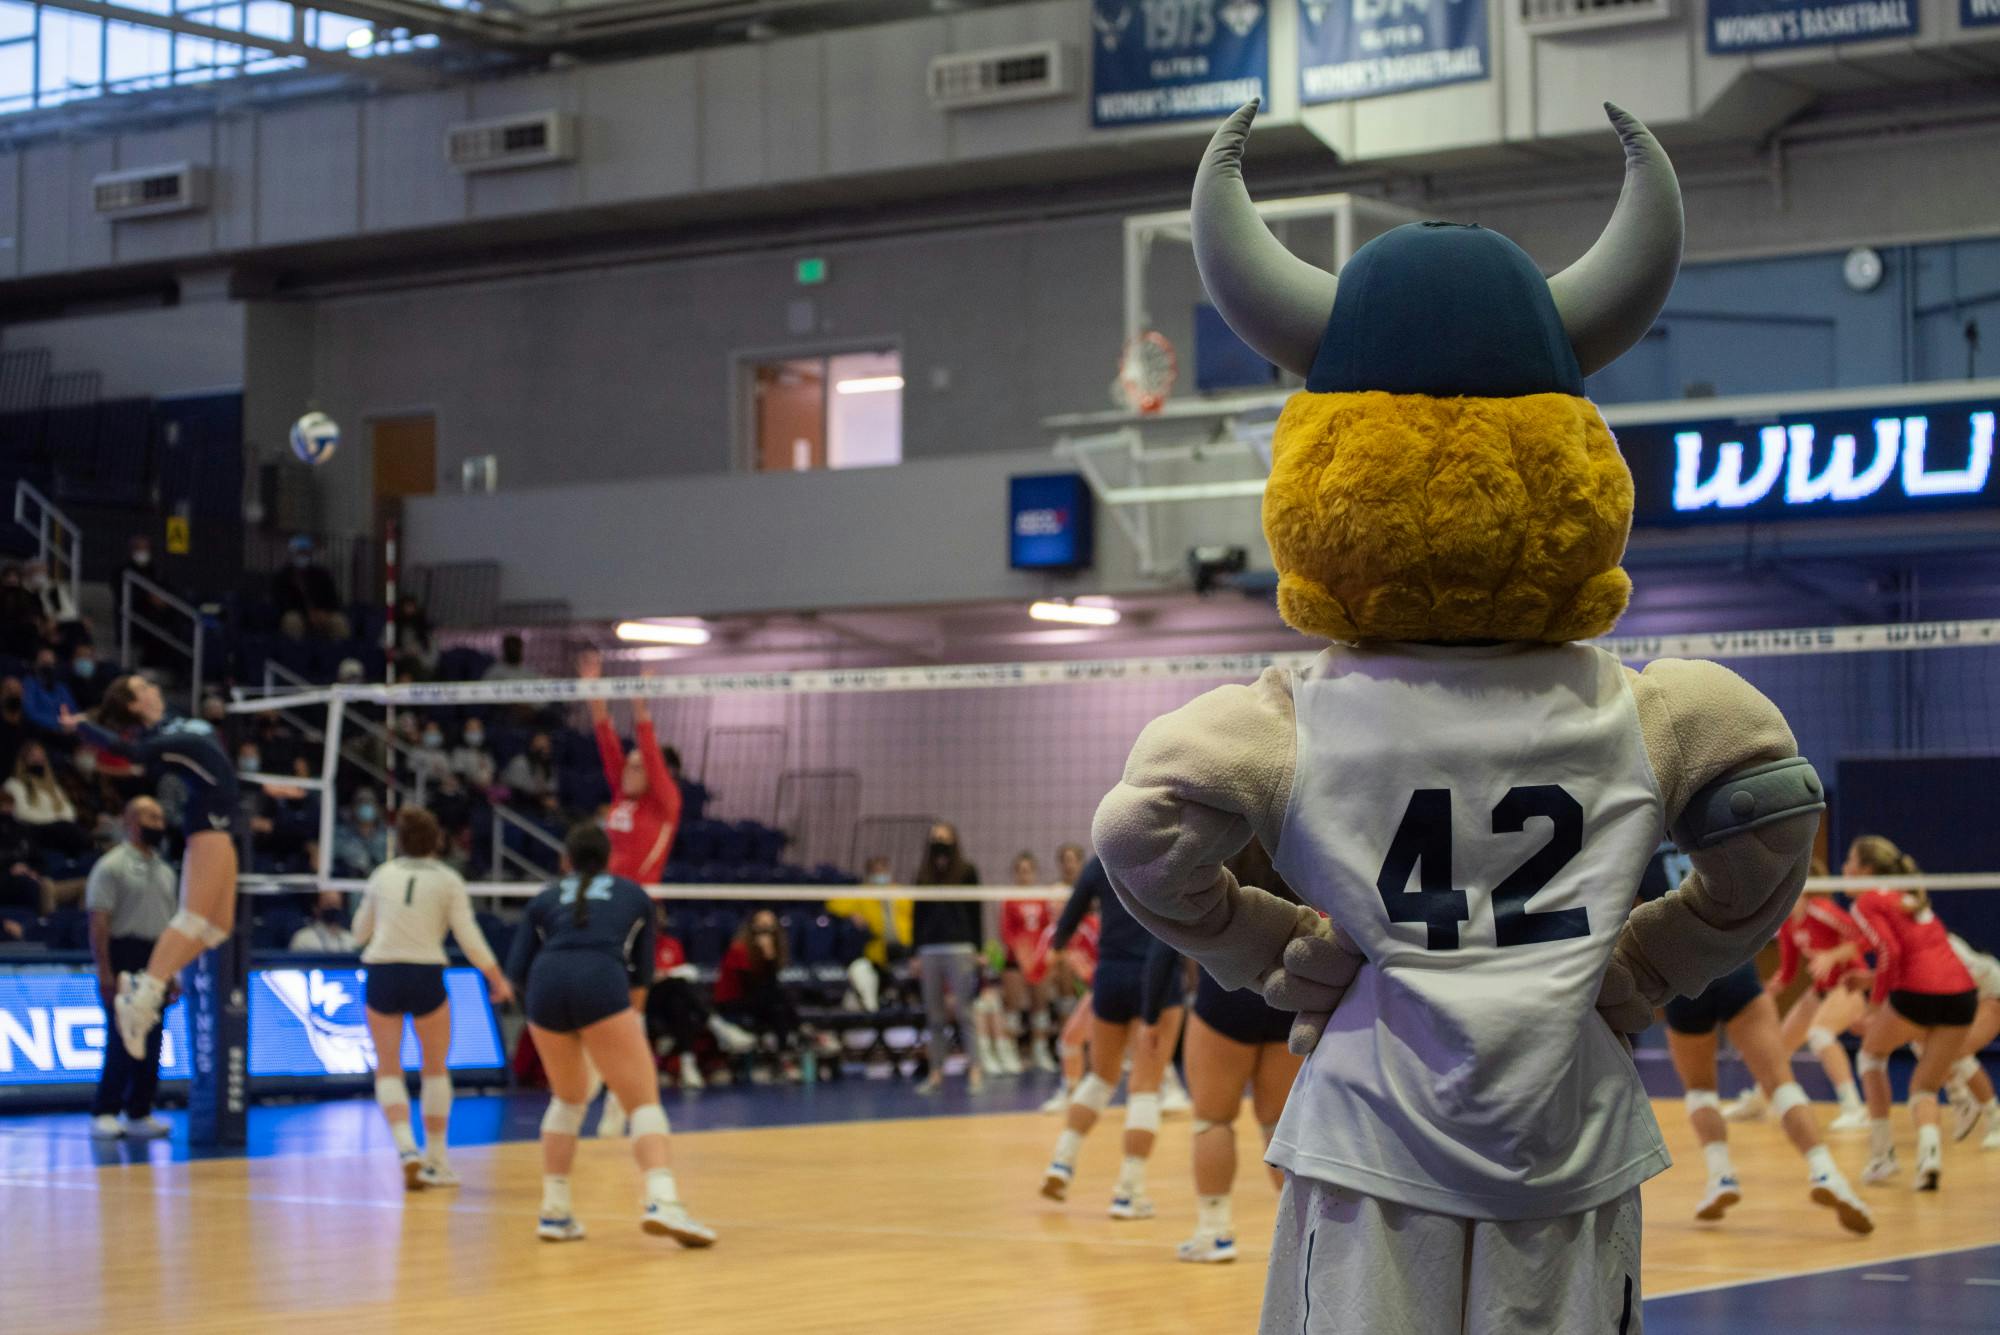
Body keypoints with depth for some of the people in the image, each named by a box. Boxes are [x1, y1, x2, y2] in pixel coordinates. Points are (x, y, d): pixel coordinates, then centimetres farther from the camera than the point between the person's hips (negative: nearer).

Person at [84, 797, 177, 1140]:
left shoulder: (163, 871, 17)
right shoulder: (111, 867, -5)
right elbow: (99, 922, -11)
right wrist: (104, 972, -18)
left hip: (156, 958, 7)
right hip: (124, 956, -7)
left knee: (151, 1041, 4)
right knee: (123, 1041, -9)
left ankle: (139, 1113, 10)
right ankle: (103, 1113, -1)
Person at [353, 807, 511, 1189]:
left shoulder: (382, 875, 5)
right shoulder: (447, 881, -1)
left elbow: (360, 932, 15)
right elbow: (468, 936, -4)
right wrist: (498, 979, 3)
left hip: (381, 975, 1)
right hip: (425, 975, -1)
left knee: (388, 1068, 6)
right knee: (436, 1068, 13)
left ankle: (406, 1147, -17)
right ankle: (436, 1161, 15)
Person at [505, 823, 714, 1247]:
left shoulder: (545, 899, 27)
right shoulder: (633, 895, 27)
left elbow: (517, 972, 19)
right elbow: (644, 970, 29)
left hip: (547, 987, 3)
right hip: (602, 985, -3)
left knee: (568, 1097, 25)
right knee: (644, 1101, -3)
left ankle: (554, 1211, 21)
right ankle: (663, 1201, -27)